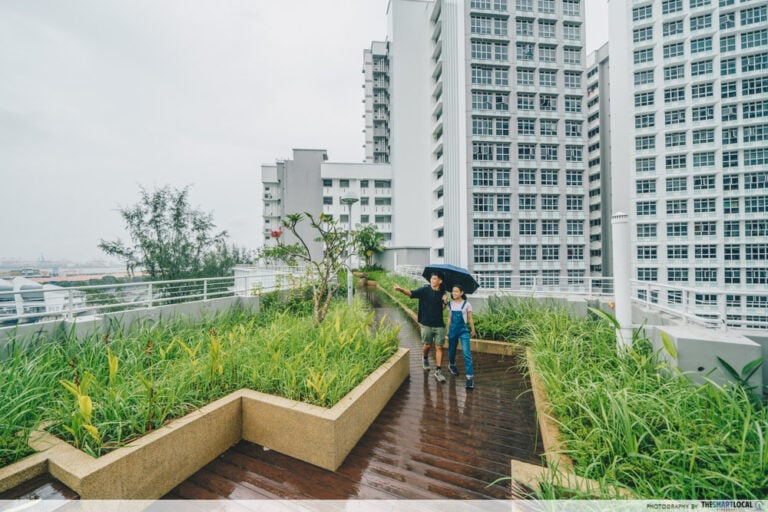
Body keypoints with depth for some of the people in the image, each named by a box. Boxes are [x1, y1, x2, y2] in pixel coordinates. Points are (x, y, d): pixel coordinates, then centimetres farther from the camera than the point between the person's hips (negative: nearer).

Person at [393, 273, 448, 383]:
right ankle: (425, 357, 39)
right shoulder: (425, 290, -7)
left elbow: (442, 308, 13)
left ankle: (438, 371, 14)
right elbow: (411, 293, -21)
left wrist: (445, 302, -9)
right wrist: (401, 289, -39)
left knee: (439, 347, 3)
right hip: (427, 324, -2)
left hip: (439, 324, 3)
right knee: (427, 345, 5)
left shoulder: (442, 293, 3)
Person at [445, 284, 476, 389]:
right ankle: (452, 365, 46)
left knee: (466, 353, -13)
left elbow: (470, 319, 1)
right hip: (453, 329, 4)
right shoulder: (450, 304, 3)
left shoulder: (467, 304, -7)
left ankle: (470, 377, -8)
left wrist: (472, 330, 7)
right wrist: (447, 328, 11)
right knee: (452, 351, 16)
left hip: (463, 330, -3)